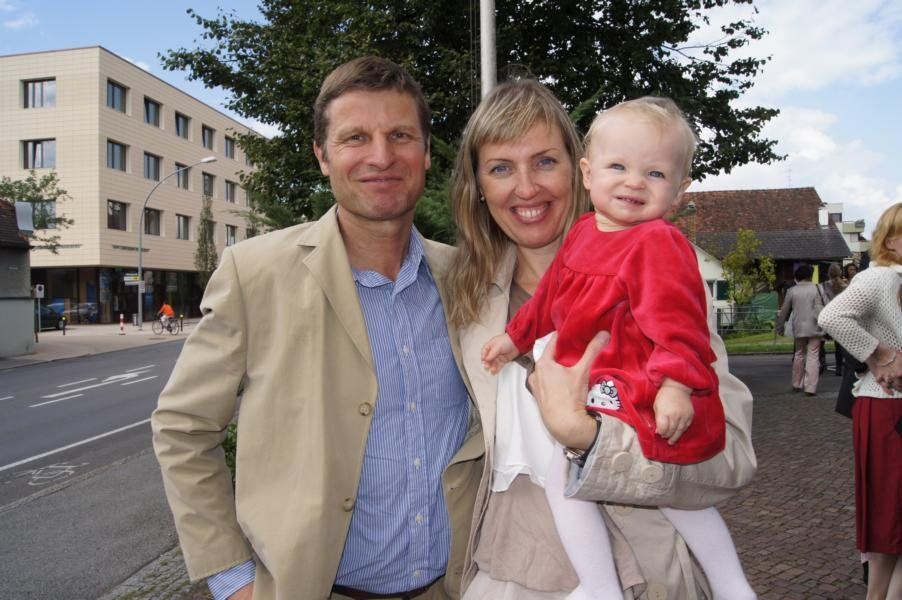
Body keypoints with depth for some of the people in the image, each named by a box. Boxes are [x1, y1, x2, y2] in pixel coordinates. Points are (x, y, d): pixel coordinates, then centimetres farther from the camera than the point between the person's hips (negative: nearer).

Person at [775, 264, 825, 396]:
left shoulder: (791, 291, 2)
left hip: (799, 328, 2)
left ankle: (797, 384, 25)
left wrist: (780, 327, 17)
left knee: (799, 354, 18)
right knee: (813, 356, 0)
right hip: (814, 327, -2)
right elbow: (819, 308, -6)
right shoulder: (815, 289, -3)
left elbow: (784, 311, 6)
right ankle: (810, 388, -5)